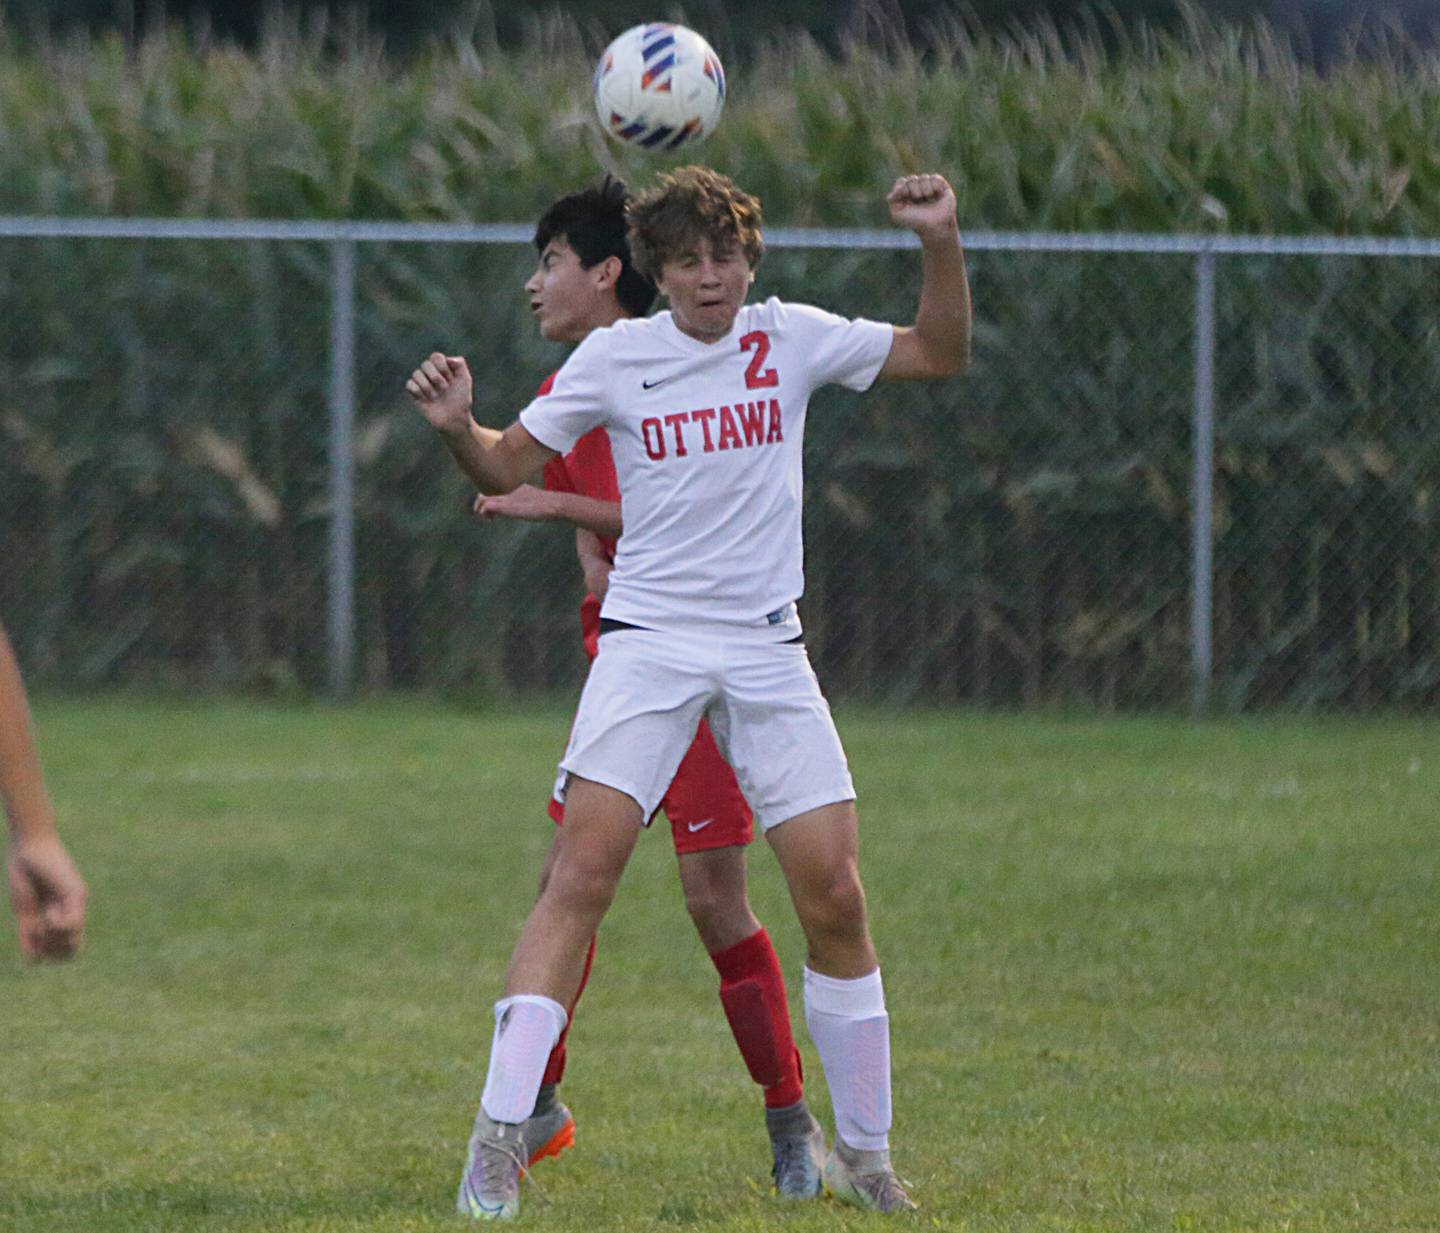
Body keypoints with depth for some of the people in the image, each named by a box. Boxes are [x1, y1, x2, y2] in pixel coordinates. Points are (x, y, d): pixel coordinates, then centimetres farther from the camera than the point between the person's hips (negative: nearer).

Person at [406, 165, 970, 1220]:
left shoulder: (791, 337, 3)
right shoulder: (616, 355, 0)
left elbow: (942, 353, 6)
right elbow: (507, 470, 6)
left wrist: (940, 243, -9)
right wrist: (456, 426, -15)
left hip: (767, 648, 2)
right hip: (647, 641, -2)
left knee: (835, 896, -2)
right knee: (584, 872, -17)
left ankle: (864, 1154, 13)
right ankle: (498, 1141, -17)